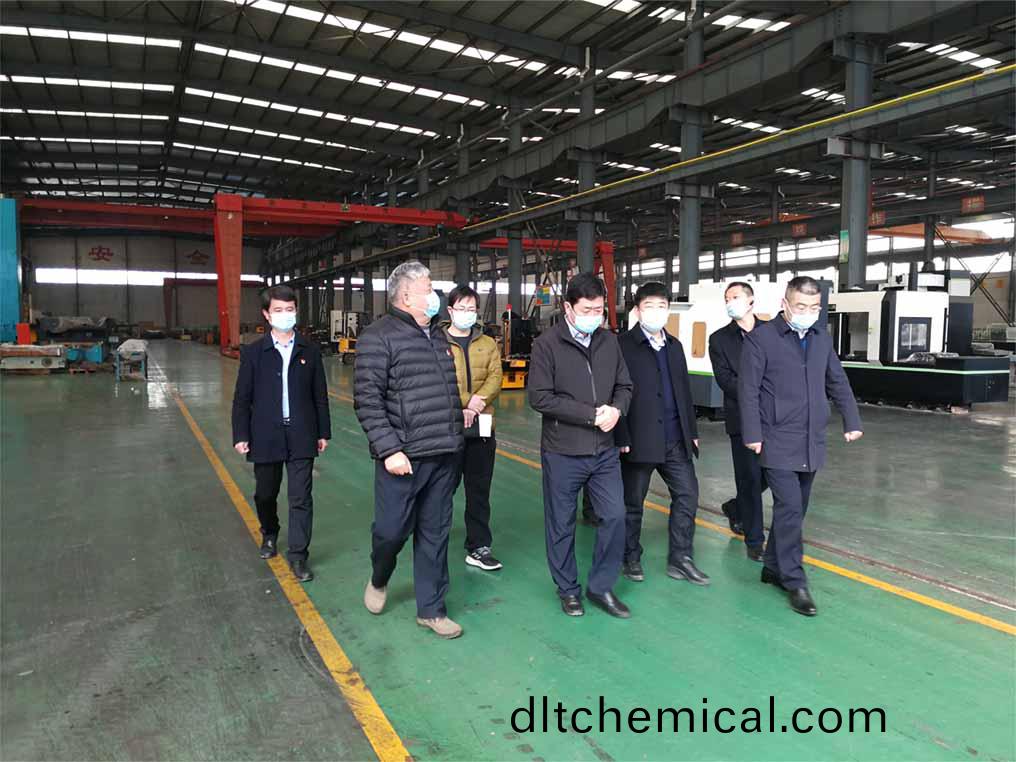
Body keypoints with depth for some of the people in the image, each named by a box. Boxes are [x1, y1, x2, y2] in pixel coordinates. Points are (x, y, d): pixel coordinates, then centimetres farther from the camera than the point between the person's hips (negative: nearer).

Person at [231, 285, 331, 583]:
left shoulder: (310, 351, 2)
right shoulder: (253, 352, 0)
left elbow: (319, 395, 5)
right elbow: (242, 398, 1)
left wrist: (323, 432, 5)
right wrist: (240, 435, -4)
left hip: (301, 436, 0)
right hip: (265, 436, 1)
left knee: (301, 497, -1)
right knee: (266, 494, 16)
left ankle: (298, 555, 9)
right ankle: (269, 534, 44)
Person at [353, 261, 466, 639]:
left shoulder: (438, 335, 15)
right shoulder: (379, 337, -9)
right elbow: (367, 400, -14)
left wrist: (460, 414, 14)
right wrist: (389, 449, -19)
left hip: (444, 456, 7)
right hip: (403, 458, -6)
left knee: (435, 534, 12)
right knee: (391, 529, 3)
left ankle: (431, 609, 25)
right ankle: (379, 580, 36)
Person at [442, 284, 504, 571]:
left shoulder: (488, 343, 12)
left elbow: (495, 378, 0)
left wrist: (478, 400, -17)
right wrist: (462, 406, -17)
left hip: (481, 426, 3)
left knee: (479, 490, 9)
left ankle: (478, 547, 18)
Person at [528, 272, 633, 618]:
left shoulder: (609, 341, 5)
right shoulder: (547, 344, -10)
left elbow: (624, 386, 12)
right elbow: (539, 397, -16)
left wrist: (616, 409, -11)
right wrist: (591, 414, -18)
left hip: (604, 450, 4)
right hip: (562, 451, -4)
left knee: (614, 516, 5)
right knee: (562, 524, 9)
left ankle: (601, 587, 24)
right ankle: (568, 589, 28)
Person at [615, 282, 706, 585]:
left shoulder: (674, 345, 13)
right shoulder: (623, 345, -9)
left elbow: (684, 390, 17)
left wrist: (692, 430, 14)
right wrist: (622, 439, -17)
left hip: (675, 440, 6)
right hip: (639, 440, -6)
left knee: (687, 494, 6)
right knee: (632, 502, 8)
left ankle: (680, 559, 19)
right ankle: (631, 558, 26)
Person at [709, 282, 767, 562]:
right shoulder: (719, 339, 3)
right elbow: (724, 379, -6)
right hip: (741, 418, -2)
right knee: (750, 478, 1)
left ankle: (736, 509, 38)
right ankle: (754, 540, 14)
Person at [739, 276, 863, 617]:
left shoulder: (822, 338, 11)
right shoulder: (761, 338, -8)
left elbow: (838, 383, 19)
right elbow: (748, 390, -10)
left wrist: (852, 421, 13)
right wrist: (752, 434, -14)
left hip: (812, 443, 6)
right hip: (779, 443, -6)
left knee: (794, 510, 13)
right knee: (790, 508, -9)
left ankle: (773, 567, 27)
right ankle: (794, 582, 1)